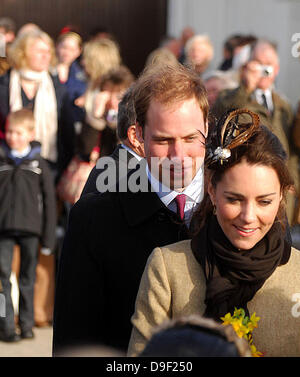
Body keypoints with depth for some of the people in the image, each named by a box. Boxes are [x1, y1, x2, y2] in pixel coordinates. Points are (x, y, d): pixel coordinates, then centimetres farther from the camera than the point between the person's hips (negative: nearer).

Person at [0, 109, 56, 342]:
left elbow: (49, 202, 5)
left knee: (28, 277, 8)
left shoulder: (39, 165, 4)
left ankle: (27, 324, 17)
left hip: (30, 228, 0)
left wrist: (48, 238, 1)